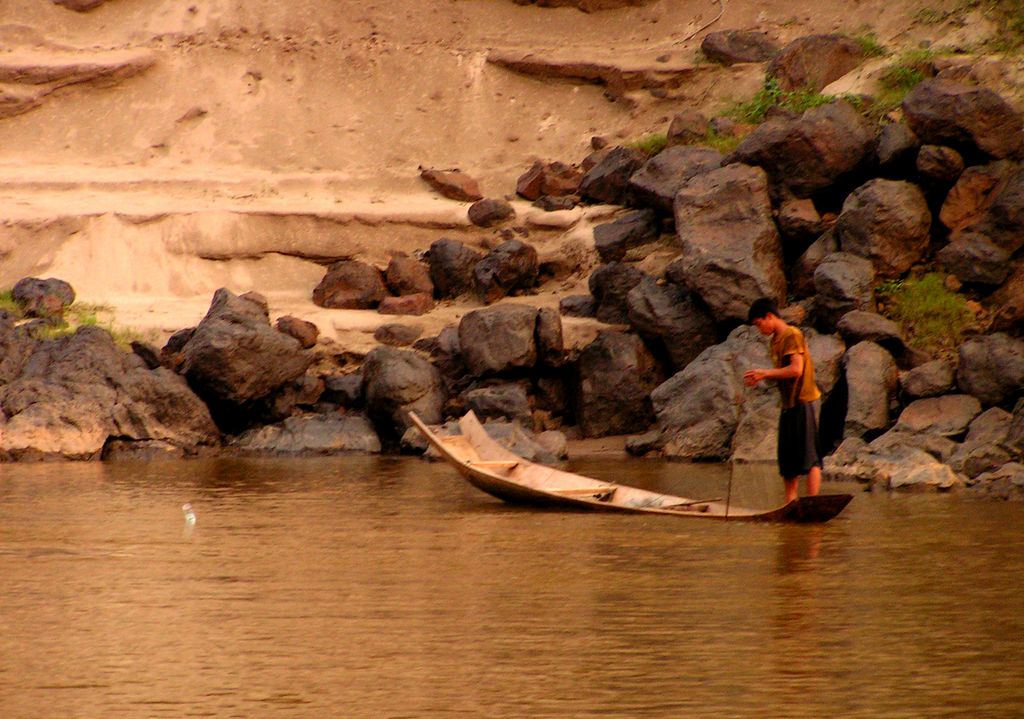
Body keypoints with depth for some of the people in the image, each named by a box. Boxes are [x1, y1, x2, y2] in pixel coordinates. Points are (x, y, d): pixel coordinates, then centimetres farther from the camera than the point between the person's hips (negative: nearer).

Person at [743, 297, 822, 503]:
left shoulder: (792, 335, -12)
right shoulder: (775, 340, 15)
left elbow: (796, 369, -21)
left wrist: (766, 373, -15)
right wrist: (761, 376, 2)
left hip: (803, 401, -10)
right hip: (789, 403, 10)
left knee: (809, 456, -9)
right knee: (788, 457, 12)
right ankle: (790, 503, 19)